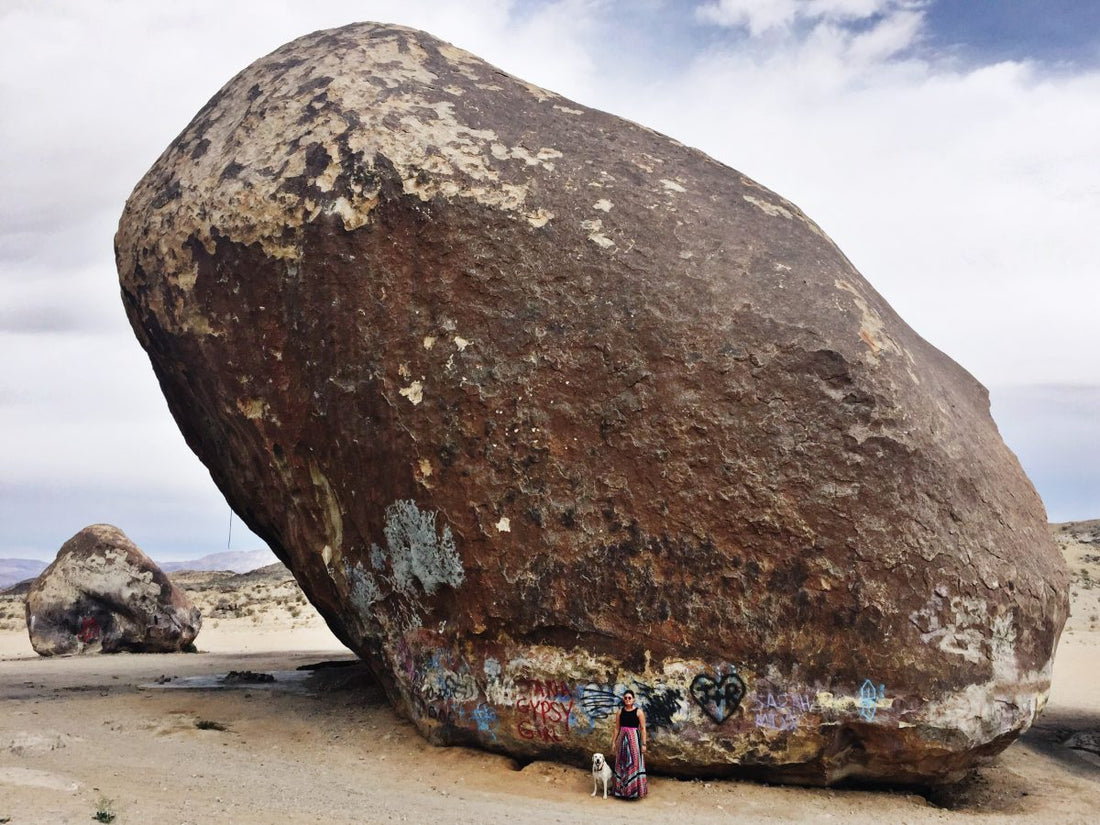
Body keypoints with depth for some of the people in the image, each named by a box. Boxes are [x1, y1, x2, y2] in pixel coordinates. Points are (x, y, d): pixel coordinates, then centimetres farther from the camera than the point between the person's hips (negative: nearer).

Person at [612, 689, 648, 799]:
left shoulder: (639, 711, -5)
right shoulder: (620, 711, 5)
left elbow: (643, 728, -6)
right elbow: (617, 728, 9)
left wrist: (643, 744, -9)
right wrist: (614, 742, 6)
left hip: (634, 739, -4)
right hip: (622, 738, 4)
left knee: (634, 763, -2)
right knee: (621, 763, 9)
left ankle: (635, 789, 8)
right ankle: (622, 789, 19)